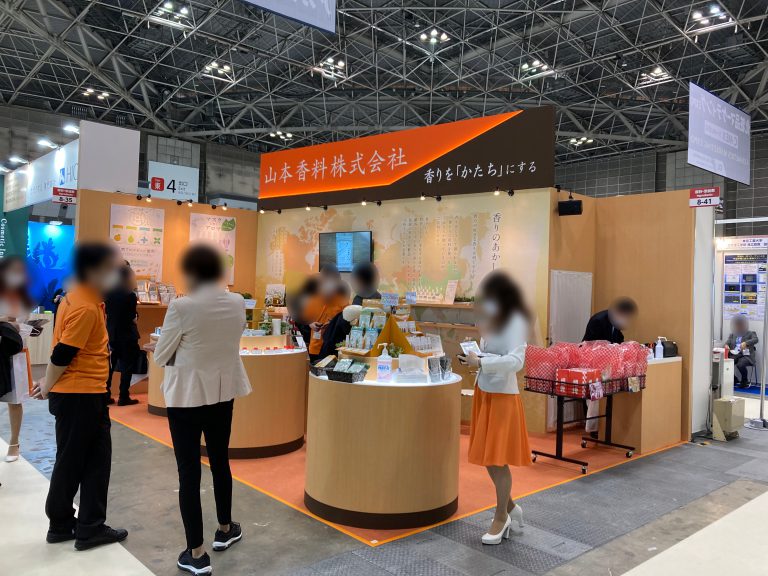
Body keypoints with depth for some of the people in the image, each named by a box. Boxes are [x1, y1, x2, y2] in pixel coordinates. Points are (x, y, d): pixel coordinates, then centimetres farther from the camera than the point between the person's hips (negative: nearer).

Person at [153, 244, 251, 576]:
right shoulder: (238, 303, -4)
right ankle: (225, 530, 39)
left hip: (187, 395, -5)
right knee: (220, 462, 21)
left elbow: (160, 356, -8)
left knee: (189, 472, 5)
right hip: (223, 391, 5)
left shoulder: (182, 306, -19)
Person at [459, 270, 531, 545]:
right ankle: (510, 506, 33)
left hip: (503, 397, -8)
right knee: (488, 457, 14)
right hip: (483, 393, 8)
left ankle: (502, 517, 20)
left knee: (497, 460, 1)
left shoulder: (515, 321, -16)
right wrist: (473, 359, -4)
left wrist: (480, 362, -27)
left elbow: (515, 361, -26)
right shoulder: (493, 321, 7)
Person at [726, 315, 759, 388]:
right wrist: (726, 345, -18)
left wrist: (746, 343, -30)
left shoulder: (751, 333, 9)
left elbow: (756, 340, -11)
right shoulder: (733, 334, 21)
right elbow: (728, 341, 9)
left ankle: (745, 382, -7)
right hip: (734, 355, 4)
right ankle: (735, 380, -3)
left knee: (740, 365, -34)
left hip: (746, 356, -4)